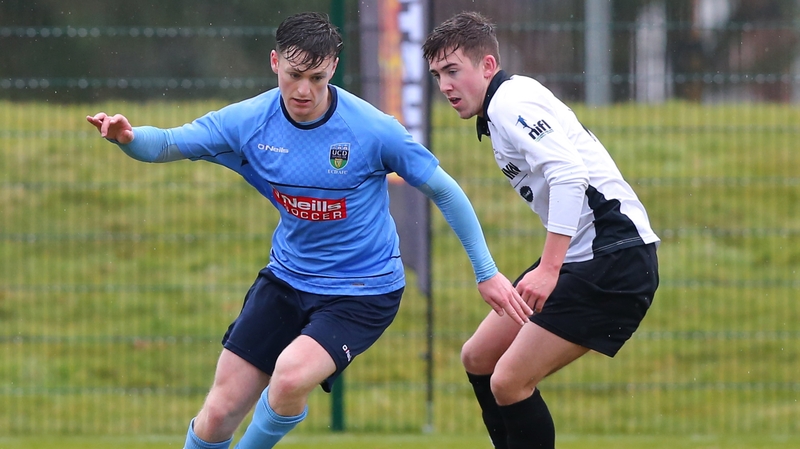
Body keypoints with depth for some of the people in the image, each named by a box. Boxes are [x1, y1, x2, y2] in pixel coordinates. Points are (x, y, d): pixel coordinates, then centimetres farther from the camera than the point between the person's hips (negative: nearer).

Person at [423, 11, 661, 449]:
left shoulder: (510, 102, -12)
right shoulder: (500, 109, 18)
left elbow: (569, 174, -26)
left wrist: (549, 268, -29)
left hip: (614, 261, -11)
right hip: (581, 255, 11)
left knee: (509, 381, -14)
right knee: (477, 358, 15)